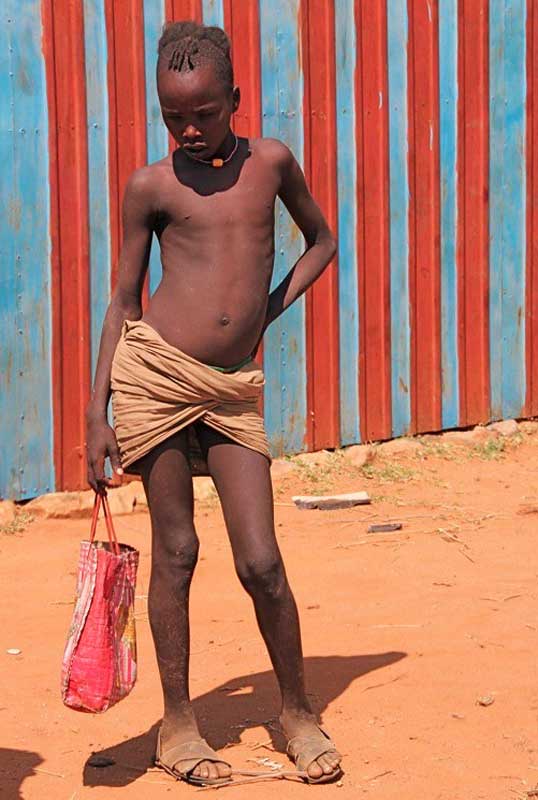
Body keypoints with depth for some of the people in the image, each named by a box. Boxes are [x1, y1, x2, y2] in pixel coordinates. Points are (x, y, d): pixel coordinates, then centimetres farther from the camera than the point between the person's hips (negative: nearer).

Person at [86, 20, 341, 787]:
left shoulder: (271, 162, 6)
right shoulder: (151, 186, 1)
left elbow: (321, 241, 23)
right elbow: (123, 304, 6)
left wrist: (268, 312, 9)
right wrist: (97, 414, 1)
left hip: (236, 386, 1)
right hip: (156, 371, -1)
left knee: (261, 561, -1)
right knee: (175, 551, 4)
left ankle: (298, 712, 18)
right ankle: (178, 724, 16)